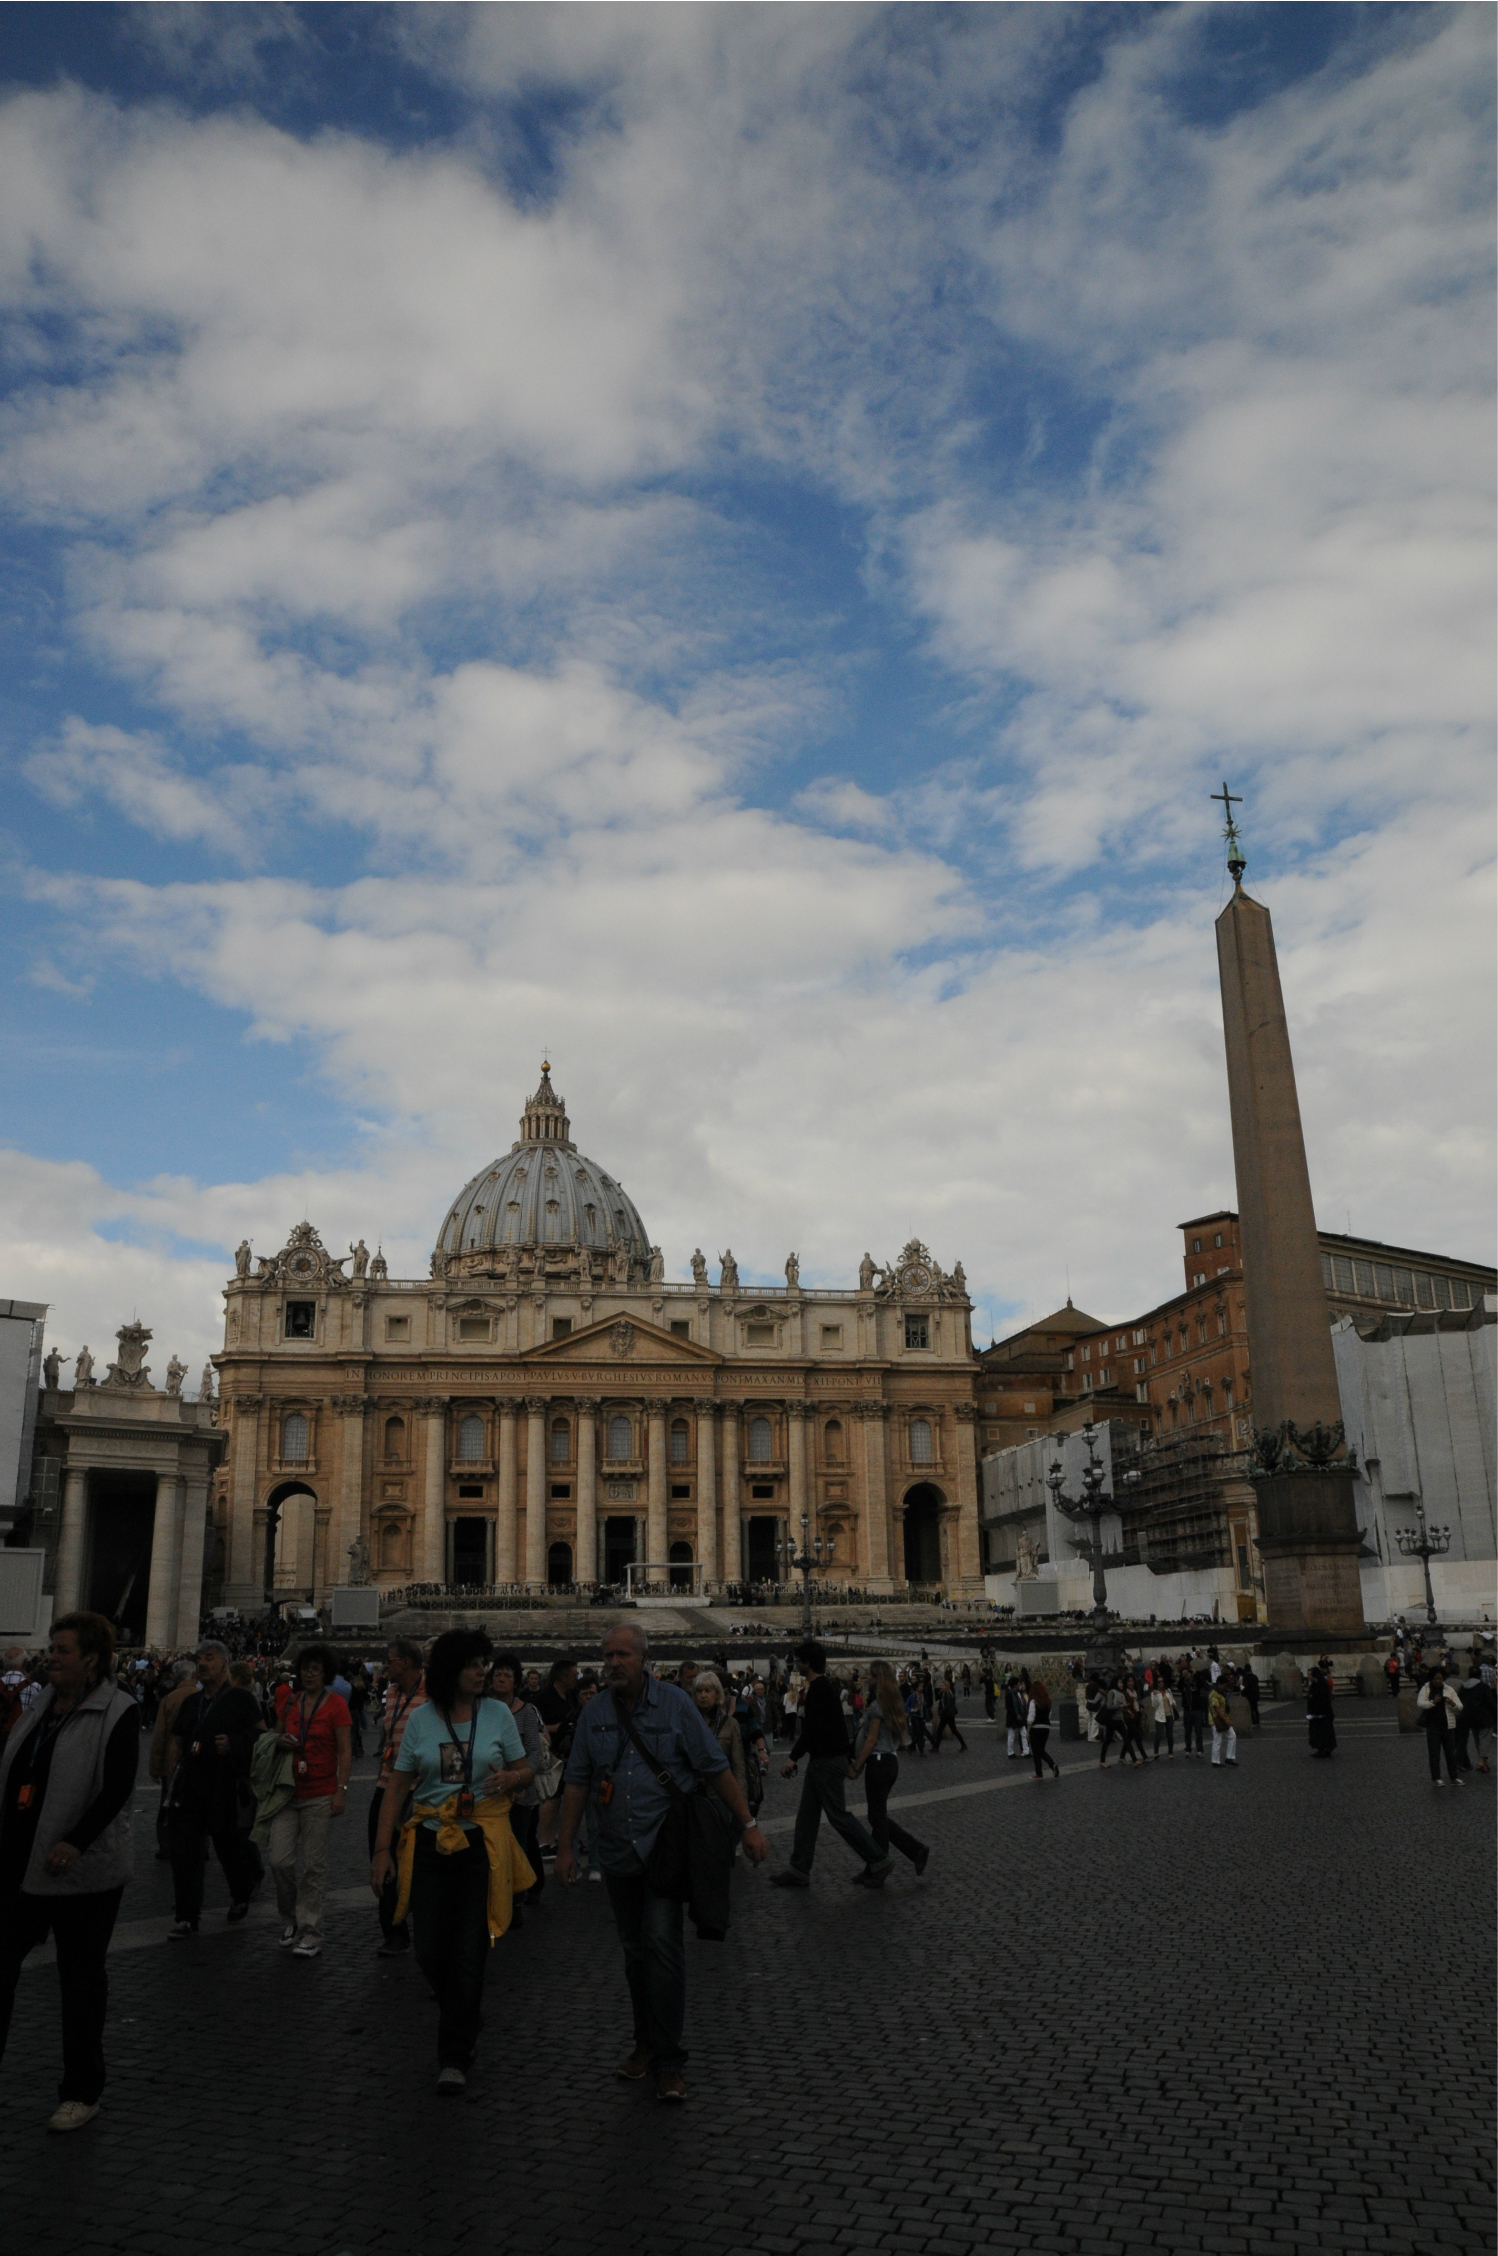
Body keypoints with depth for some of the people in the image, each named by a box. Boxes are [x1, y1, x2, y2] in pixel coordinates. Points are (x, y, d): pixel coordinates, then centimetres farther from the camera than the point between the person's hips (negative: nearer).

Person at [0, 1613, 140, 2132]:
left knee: (81, 1977, 6)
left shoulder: (118, 1713, -12)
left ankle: (82, 2093, 21)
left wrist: (75, 1843, -27)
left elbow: (118, 1788, -19)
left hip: (81, 1871, -6)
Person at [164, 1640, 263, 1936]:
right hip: (190, 1787, 5)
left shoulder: (240, 1699, -3)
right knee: (184, 1851, 0)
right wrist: (175, 1772, 4)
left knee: (229, 1849, 7)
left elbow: (260, 1734, -4)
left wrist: (233, 1743, -19)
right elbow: (175, 1741, 19)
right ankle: (186, 1917, 9)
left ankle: (241, 1894, 36)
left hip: (227, 1789, -4)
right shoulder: (191, 1702, 14)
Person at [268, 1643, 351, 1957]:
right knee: (279, 1861, -3)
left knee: (314, 1866, 0)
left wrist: (342, 1789, -12)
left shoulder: (335, 1705, -4)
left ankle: (310, 1934, 10)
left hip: (320, 1794, -4)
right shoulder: (288, 1702, 8)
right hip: (288, 1791, 4)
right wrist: (280, 1742, -1)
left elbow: (344, 1751, -5)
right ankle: (289, 1919, 21)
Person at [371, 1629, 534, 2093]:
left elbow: (525, 1771, 8)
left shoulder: (497, 1713, 0)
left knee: (469, 1954, -1)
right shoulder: (420, 1719, 0)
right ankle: (466, 2016, 35)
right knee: (430, 1952, 4)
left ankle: (455, 2057, 13)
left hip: (483, 1843, -1)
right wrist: (382, 1847, -3)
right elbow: (398, 1788, 3)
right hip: (430, 1842, 1)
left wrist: (510, 1779, -16)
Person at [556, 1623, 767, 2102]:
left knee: (662, 1941, -14)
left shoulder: (674, 1703, -6)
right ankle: (646, 2043, 30)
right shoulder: (594, 1713, 2)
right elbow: (577, 1783, 8)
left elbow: (716, 1769, -2)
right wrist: (565, 1845, 5)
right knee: (635, 1950, 13)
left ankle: (668, 2061, -4)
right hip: (617, 1851, 4)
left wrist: (748, 1824, -2)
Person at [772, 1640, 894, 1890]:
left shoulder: (819, 1688, -20)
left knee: (838, 1815, -4)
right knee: (807, 1815, 12)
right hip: (821, 1760, 10)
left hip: (827, 1761, -10)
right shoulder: (824, 1685, 13)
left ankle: (878, 1860, 4)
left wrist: (794, 1757, -23)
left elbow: (813, 1728, -27)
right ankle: (799, 1870, 16)